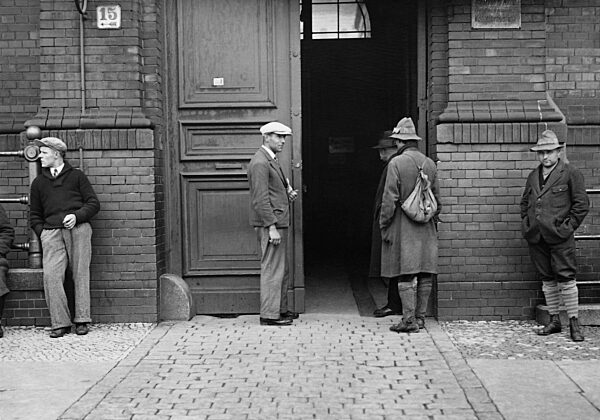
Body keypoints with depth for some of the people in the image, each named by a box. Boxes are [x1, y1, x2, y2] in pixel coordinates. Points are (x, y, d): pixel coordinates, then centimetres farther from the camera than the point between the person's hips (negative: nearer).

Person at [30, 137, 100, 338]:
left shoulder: (76, 176, 14)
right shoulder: (38, 182, 22)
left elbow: (94, 203, 9)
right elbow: (34, 214, 23)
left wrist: (77, 216, -8)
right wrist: (42, 232, 6)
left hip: (78, 229, -2)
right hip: (51, 232, 2)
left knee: (81, 274, -4)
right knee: (51, 276, -12)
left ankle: (82, 320, 2)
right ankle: (60, 323, -8)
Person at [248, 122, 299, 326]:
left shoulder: (271, 160, 18)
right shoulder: (260, 162, -15)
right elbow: (261, 199, -20)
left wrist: (288, 195, 9)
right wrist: (272, 227, -23)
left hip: (278, 221, 11)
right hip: (270, 224, -11)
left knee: (281, 269, 16)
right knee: (272, 269, -7)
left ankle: (280, 309, 25)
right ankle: (269, 314, -1)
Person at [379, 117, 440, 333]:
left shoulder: (396, 163, -10)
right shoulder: (430, 163, 8)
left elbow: (389, 199, -12)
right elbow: (437, 199, 12)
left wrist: (384, 225, -4)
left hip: (403, 227, -5)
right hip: (426, 228, 6)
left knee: (406, 274, -4)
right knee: (425, 273, 8)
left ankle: (409, 319, -5)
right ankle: (420, 316, 15)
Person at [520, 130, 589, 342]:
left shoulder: (571, 173, -1)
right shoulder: (533, 176, 15)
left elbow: (582, 204, -4)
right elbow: (524, 202, 25)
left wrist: (567, 227, -7)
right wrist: (527, 224, 13)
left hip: (560, 238, -5)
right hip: (536, 237, 5)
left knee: (566, 279, -6)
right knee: (547, 280, 11)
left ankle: (574, 322, 4)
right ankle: (554, 321, 20)